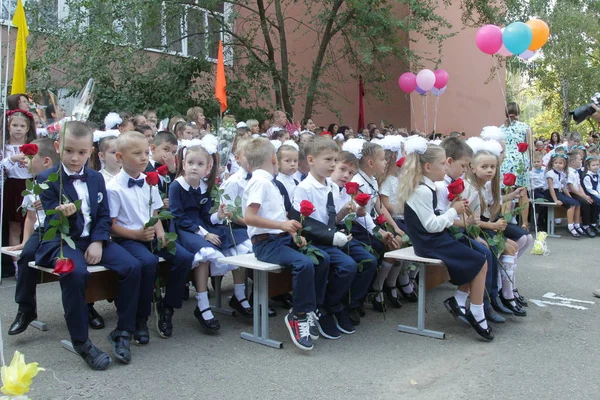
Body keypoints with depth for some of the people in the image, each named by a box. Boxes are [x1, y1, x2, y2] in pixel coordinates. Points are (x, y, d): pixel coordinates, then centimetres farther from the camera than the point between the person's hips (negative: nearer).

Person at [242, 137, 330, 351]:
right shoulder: (260, 182, -13)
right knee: (304, 264, -29)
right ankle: (298, 315, -13)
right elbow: (249, 217, -23)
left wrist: (294, 234, 4)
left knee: (322, 258, -1)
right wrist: (283, 225, -27)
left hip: (283, 238, 9)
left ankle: (309, 309, 8)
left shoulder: (269, 182, 16)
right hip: (266, 243, -9)